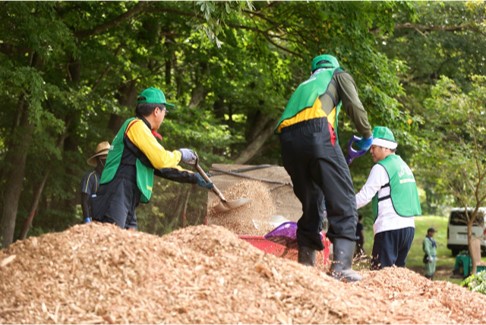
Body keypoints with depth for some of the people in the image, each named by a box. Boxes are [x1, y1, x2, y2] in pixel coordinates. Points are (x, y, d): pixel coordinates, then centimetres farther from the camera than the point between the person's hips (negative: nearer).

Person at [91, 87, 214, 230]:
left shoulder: (141, 129, 25)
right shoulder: (136, 125, -5)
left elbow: (162, 166, 31)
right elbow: (162, 160, -13)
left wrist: (192, 177, 29)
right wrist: (180, 154, 6)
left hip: (126, 204, 10)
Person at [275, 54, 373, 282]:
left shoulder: (305, 84, 39)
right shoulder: (339, 75, 26)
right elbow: (355, 106, 7)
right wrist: (367, 135, 22)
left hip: (287, 138, 6)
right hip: (316, 131, -6)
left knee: (311, 204, 17)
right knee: (342, 202, -5)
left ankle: (305, 264, 14)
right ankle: (341, 266, -18)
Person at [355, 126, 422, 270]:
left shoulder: (381, 168, -8)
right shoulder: (403, 165, 19)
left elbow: (364, 197, -11)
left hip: (390, 227, -9)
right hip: (408, 226, 9)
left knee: (380, 273, -10)